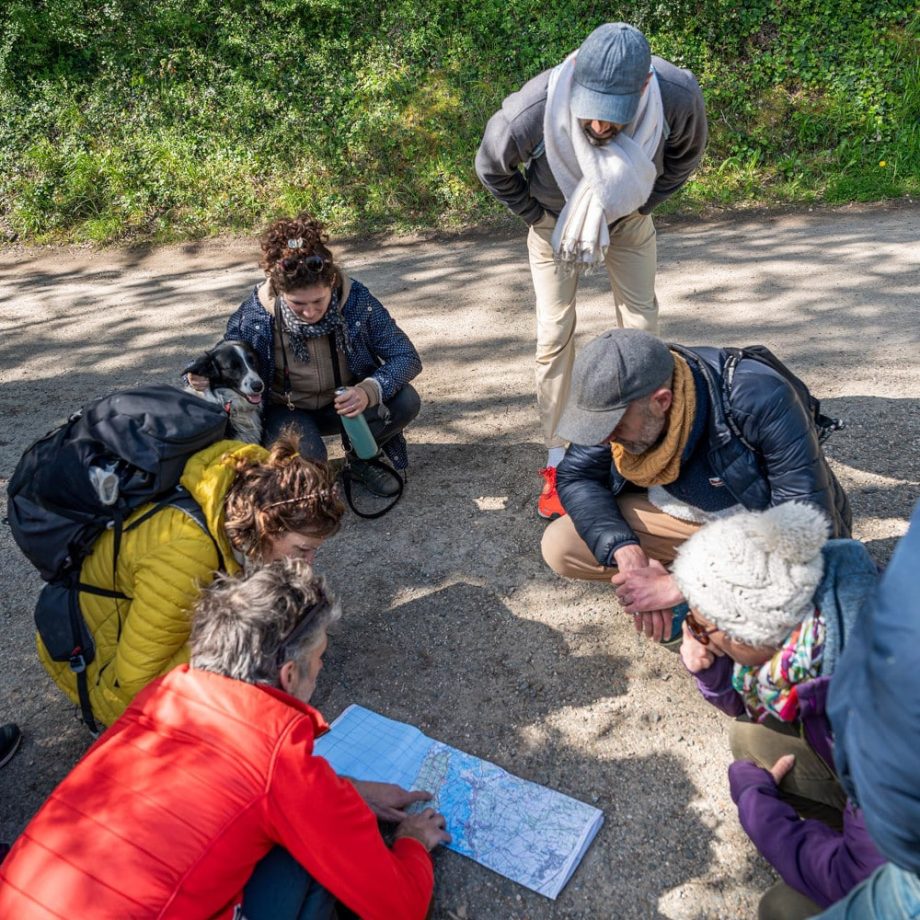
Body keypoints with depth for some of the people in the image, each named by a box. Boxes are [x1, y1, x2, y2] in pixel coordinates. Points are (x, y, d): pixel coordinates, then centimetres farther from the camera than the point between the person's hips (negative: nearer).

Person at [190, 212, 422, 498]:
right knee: (306, 462, -34)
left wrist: (370, 391, -39)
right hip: (287, 409, -1)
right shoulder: (256, 313, -23)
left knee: (404, 401, -27)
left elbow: (406, 356, -19)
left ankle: (361, 458, 3)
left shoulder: (355, 299, -23)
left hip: (344, 403, 2)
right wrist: (207, 376, -31)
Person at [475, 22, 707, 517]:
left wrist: (642, 205, -5)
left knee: (640, 327, 1)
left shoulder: (678, 96, -34)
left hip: (629, 218, 2)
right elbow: (491, 167, -16)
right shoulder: (535, 106, -39)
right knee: (555, 334, -5)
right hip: (556, 219, -2)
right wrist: (537, 216, -10)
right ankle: (557, 461, 6)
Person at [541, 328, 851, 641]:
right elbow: (574, 477, -11)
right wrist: (628, 554, -30)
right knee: (559, 547, -15)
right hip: (682, 514, 4)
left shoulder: (761, 400, -34)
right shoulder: (620, 398, -19)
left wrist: (680, 585, -36)